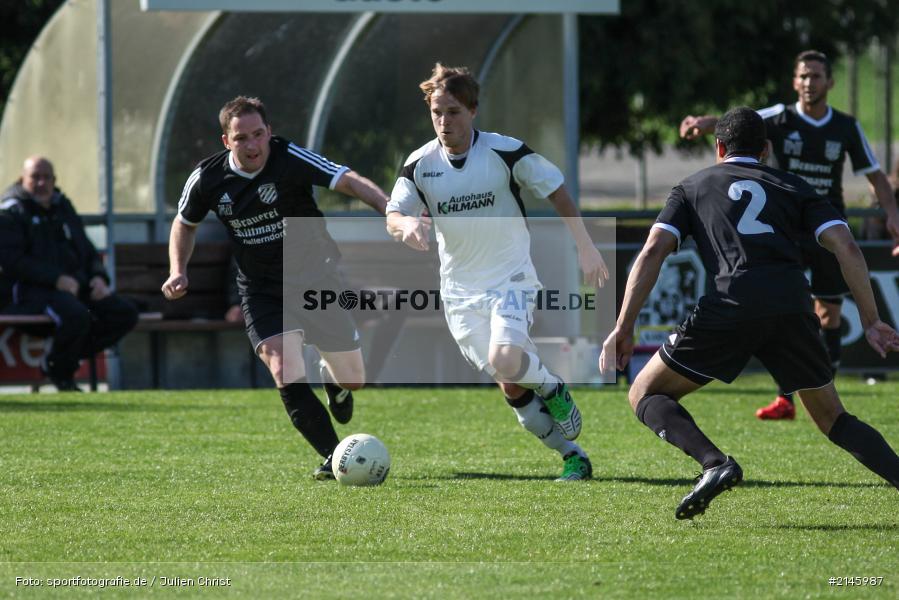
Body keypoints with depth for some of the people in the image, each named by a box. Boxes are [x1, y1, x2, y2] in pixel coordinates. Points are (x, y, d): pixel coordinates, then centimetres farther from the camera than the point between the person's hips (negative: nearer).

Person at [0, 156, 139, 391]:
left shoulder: (64, 208, 23)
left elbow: (89, 252, 27)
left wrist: (99, 277, 3)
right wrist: (56, 279, -21)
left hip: (76, 285, 8)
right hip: (34, 291, -8)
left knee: (125, 314, -11)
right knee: (76, 315, -37)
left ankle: (63, 359, -5)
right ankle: (59, 372, -8)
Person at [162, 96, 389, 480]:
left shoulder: (290, 159, -21)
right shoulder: (208, 178, -10)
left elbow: (349, 181, -33)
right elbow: (185, 224, 11)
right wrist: (178, 271, -4)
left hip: (316, 280, -1)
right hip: (262, 293, 1)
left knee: (352, 379, 6)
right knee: (286, 375, -21)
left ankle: (332, 377, 45)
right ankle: (334, 457, -9)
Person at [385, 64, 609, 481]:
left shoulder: (504, 151, -12)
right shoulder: (421, 164, -3)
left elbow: (557, 192, -4)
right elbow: (393, 217, -6)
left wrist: (585, 247, -6)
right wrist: (406, 225, -31)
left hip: (511, 279, -4)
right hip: (460, 291, 4)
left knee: (505, 361, -28)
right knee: (511, 388, 2)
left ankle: (554, 389, 4)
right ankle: (573, 457, 17)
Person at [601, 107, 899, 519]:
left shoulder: (692, 188, 23)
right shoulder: (794, 188, 25)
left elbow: (653, 252, 9)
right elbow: (846, 247, 11)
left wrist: (624, 328, 6)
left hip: (731, 304, -3)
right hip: (793, 307, 3)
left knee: (646, 395, 11)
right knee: (832, 419, 20)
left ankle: (715, 463, -14)